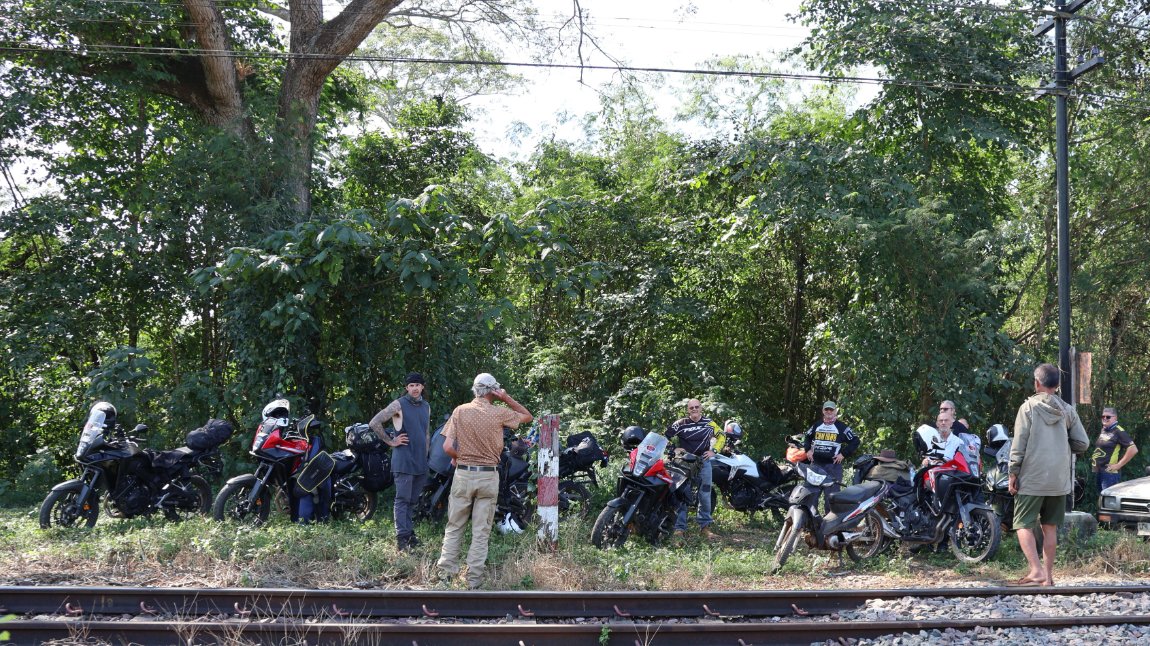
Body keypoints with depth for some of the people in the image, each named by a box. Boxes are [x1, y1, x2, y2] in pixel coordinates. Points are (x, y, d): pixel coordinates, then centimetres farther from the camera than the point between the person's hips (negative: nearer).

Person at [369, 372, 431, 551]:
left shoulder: (426, 406, 14)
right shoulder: (399, 405, -7)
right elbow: (374, 423, -12)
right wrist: (390, 441, -9)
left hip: (421, 462, 6)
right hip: (403, 461, -6)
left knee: (412, 500, 13)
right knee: (402, 500, -6)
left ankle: (410, 533, 21)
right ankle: (402, 537, -6)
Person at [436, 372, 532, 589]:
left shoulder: (460, 411, -3)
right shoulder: (499, 413, -5)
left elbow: (448, 447, -8)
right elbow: (528, 417, 12)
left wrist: (460, 458, 11)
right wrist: (507, 399, 6)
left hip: (463, 474, 1)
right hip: (489, 476, -1)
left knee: (454, 527, 10)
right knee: (481, 531, 5)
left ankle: (446, 572, 9)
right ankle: (474, 578, 7)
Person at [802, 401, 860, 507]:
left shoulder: (842, 427, 0)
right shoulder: (816, 426, 14)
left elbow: (855, 441, 0)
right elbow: (807, 437, 29)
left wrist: (844, 454, -7)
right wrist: (808, 450, 12)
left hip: (833, 464, -4)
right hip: (816, 463, 5)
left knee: (831, 494, -6)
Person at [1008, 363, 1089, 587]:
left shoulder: (1028, 407, -7)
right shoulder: (1068, 410, 4)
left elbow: (1018, 445, -10)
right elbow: (1082, 444, 3)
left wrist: (1013, 474, -4)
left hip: (1032, 478, -4)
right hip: (1060, 481, 4)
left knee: (1024, 525, -1)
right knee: (1050, 527, 12)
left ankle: (1036, 570, -16)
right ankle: (1048, 575, 13)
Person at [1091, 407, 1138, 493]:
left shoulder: (1118, 432, -11)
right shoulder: (1103, 431, 14)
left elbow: (1133, 449, -19)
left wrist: (1119, 465, -17)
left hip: (1110, 473, -9)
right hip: (1098, 472, 9)